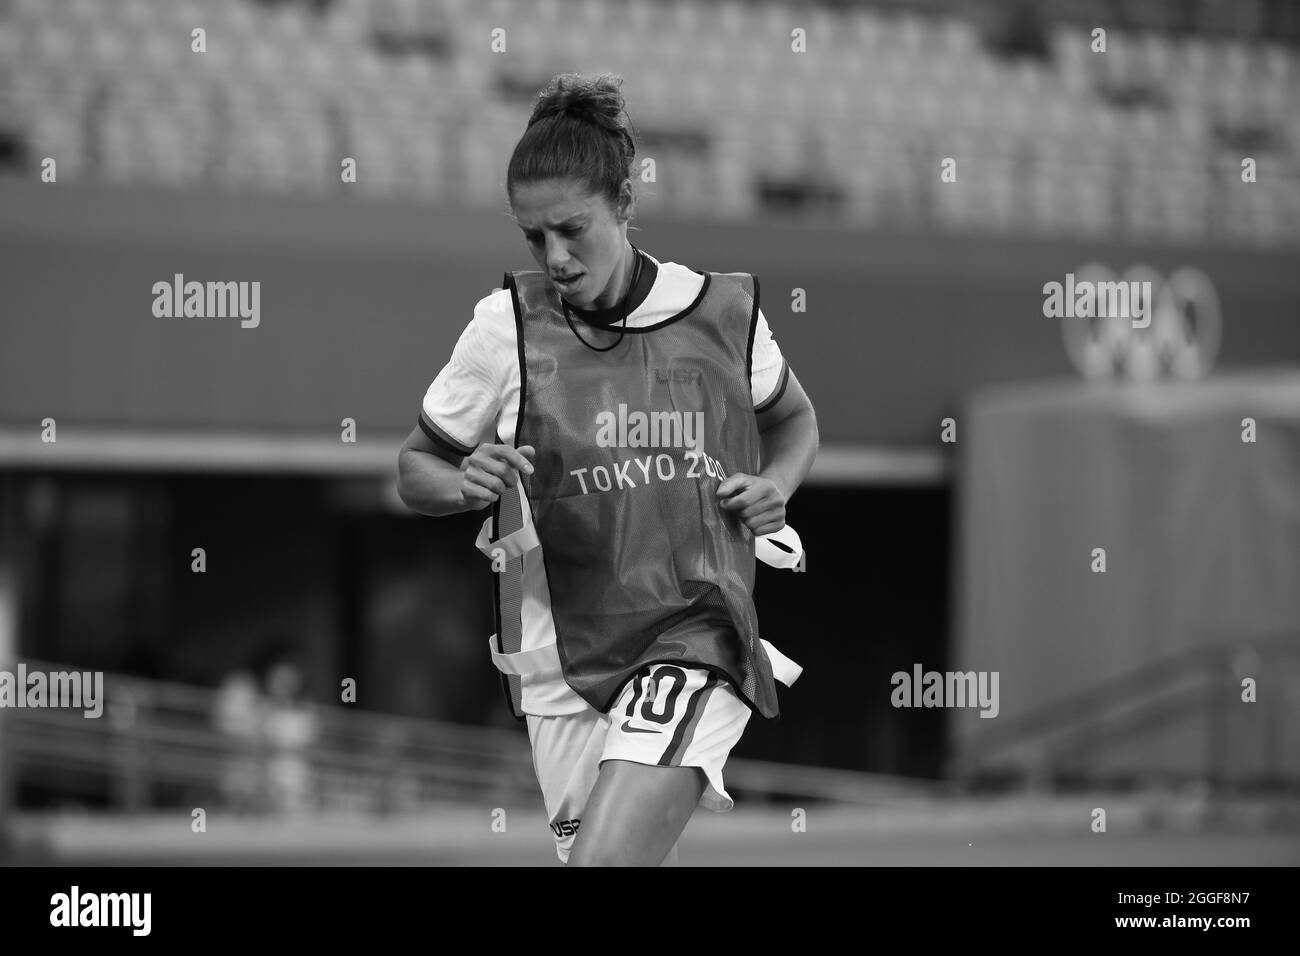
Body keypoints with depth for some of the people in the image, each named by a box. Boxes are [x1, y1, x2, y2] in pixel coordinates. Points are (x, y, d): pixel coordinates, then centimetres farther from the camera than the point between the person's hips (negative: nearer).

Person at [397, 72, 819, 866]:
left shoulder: (724, 308, -1)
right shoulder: (507, 326, -5)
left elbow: (793, 420, 19)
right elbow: (416, 468, 6)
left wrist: (775, 488, -2)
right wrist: (464, 484, -16)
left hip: (695, 635, -2)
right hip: (561, 661, 2)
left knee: (606, 859, -23)